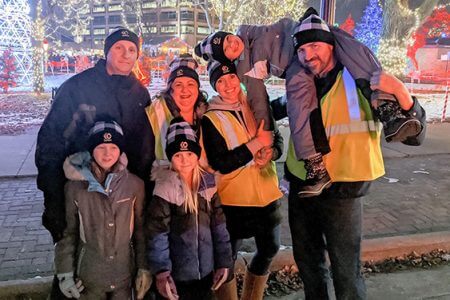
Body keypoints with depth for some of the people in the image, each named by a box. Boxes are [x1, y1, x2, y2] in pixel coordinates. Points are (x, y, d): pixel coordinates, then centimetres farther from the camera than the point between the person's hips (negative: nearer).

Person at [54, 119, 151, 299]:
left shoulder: (135, 184, -9)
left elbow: (141, 229, -2)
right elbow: (67, 232, -2)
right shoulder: (74, 187, -11)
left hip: (124, 274, 1)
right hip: (88, 275, 0)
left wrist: (144, 267, -1)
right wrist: (65, 273, -3)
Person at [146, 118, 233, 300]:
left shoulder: (207, 184, 0)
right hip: (177, 275, -4)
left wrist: (223, 261, 2)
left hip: (206, 271, 5)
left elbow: (218, 226, 4)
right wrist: (161, 270, -23)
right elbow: (157, 233, -16)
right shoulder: (165, 188, -14)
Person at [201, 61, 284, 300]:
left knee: (269, 249, 19)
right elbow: (220, 163, -18)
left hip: (267, 195, 6)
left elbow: (278, 140, 5)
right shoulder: (211, 119, -9)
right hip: (234, 199, -5)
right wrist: (257, 143, -19)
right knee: (228, 257, 5)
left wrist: (270, 152, -17)